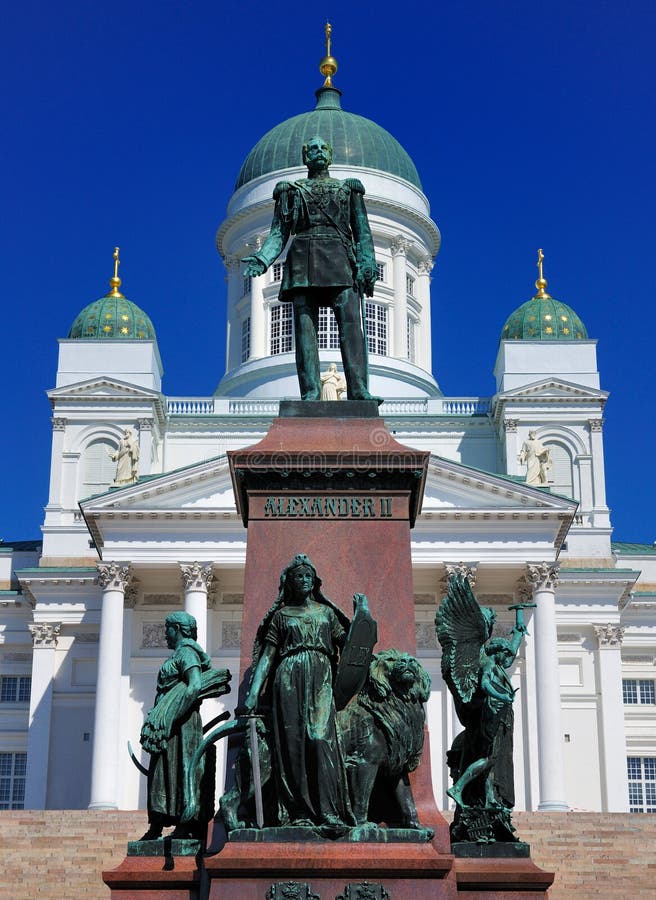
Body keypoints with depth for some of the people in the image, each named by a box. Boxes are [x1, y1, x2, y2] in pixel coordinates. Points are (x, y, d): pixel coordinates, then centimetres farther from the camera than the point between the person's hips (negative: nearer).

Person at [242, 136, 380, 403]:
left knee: (350, 323, -16)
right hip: (304, 260, 1)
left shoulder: (348, 188, 22)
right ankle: (311, 393, -16)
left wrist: (367, 262, -4)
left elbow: (363, 231, 14)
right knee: (305, 328, -11)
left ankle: (359, 391, -25)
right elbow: (279, 233, 14)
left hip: (341, 261, 0)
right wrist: (262, 259, -5)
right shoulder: (290, 190, 21)